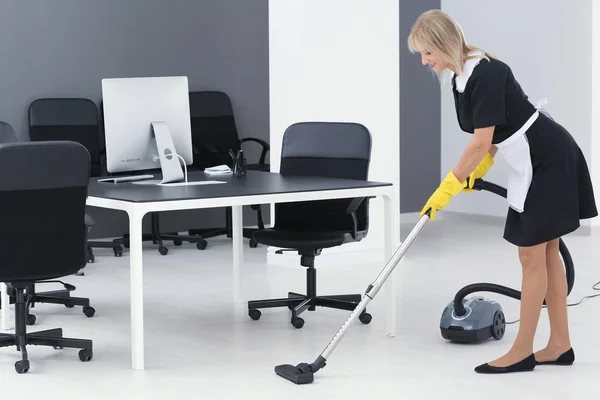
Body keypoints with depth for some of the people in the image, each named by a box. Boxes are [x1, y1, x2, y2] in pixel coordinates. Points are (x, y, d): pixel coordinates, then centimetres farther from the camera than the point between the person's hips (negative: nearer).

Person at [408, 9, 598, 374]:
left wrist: (445, 190, -20)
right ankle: (560, 345, 16)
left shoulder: (486, 74, -24)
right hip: (532, 163, 10)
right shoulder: (460, 77, 4)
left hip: (548, 162, -10)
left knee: (532, 255, -5)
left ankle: (522, 352, 2)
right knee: (545, 252, 10)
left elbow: (482, 142, -25)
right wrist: (478, 171, 3)